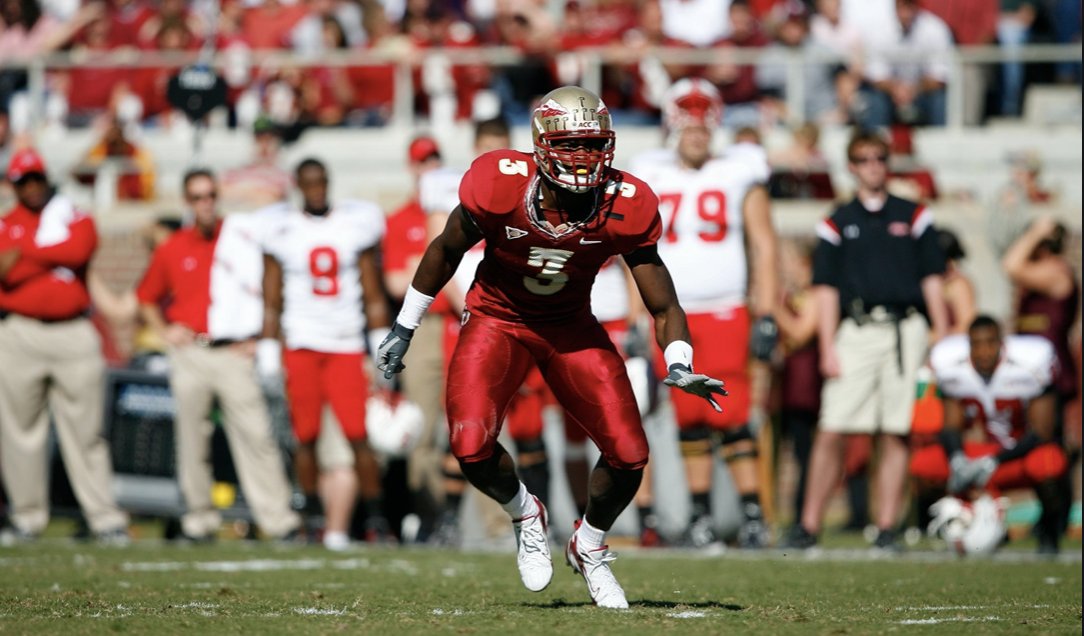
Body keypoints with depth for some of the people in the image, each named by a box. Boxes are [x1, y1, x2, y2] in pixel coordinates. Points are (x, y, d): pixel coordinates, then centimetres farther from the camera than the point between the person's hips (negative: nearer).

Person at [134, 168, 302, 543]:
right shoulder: (171, 249, 9)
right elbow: (147, 298, 20)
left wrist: (258, 336, 1)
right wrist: (164, 331, 6)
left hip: (234, 353, -2)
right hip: (189, 354, 2)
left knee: (255, 434, -9)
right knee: (192, 438, 3)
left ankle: (278, 518, -12)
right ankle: (199, 516, 11)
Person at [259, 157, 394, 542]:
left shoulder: (356, 224, 6)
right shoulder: (282, 229, 4)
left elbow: (373, 295, 8)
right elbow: (271, 300, 7)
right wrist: (268, 352, 1)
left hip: (346, 345, 0)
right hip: (300, 345, 0)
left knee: (358, 435, -8)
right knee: (307, 435, 1)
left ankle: (376, 519, -4)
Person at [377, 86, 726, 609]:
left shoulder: (626, 209, -23)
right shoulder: (499, 188, -27)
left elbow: (663, 307, -13)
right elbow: (447, 251, -6)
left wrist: (679, 366, -33)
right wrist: (404, 328, 3)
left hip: (571, 326, 2)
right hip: (497, 320, -1)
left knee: (629, 455, -11)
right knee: (472, 448, -23)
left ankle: (589, 547, 23)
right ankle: (524, 517, 13)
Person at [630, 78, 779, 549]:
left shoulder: (739, 175, 2)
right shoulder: (651, 179, 8)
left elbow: (764, 248, 3)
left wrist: (767, 317, -3)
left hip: (725, 312, -3)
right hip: (671, 314, 3)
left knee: (731, 416, -11)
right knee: (689, 418, 4)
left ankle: (752, 512, -7)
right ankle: (701, 514, 11)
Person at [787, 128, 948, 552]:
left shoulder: (913, 217, 12)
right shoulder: (837, 224, 12)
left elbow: (932, 280, 11)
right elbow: (826, 289, 9)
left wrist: (943, 341, 4)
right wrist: (827, 349, 0)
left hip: (904, 330, 0)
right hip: (855, 330, 0)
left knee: (896, 435, -1)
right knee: (831, 433, -7)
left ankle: (886, 529, 4)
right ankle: (809, 527, -3)